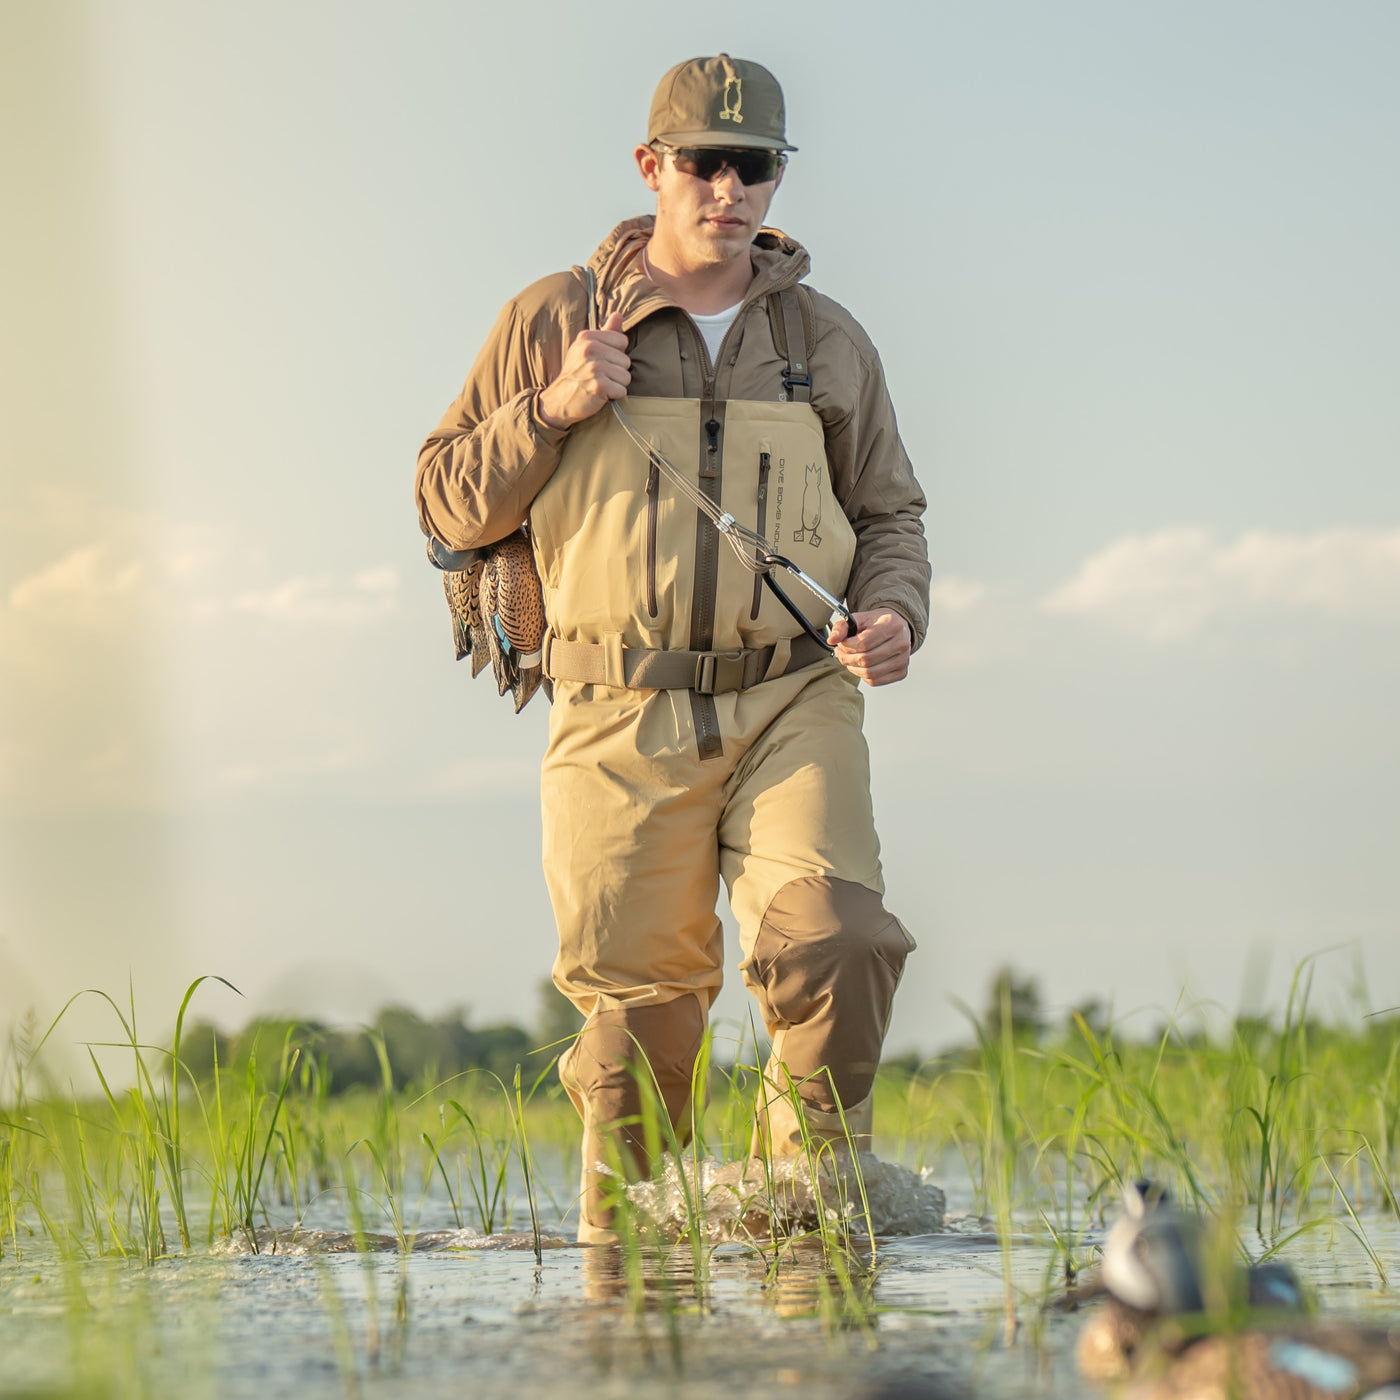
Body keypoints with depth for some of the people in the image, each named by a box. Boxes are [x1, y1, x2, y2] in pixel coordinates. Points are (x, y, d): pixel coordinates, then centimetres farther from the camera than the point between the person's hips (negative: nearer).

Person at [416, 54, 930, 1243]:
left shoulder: (827, 342, 12)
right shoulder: (554, 322, 5)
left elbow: (889, 513, 20)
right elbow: (450, 502, 8)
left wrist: (894, 614, -1)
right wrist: (550, 412, -10)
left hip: (794, 704, 1)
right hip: (625, 716, -1)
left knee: (835, 941, -21)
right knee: (640, 1006, -1)